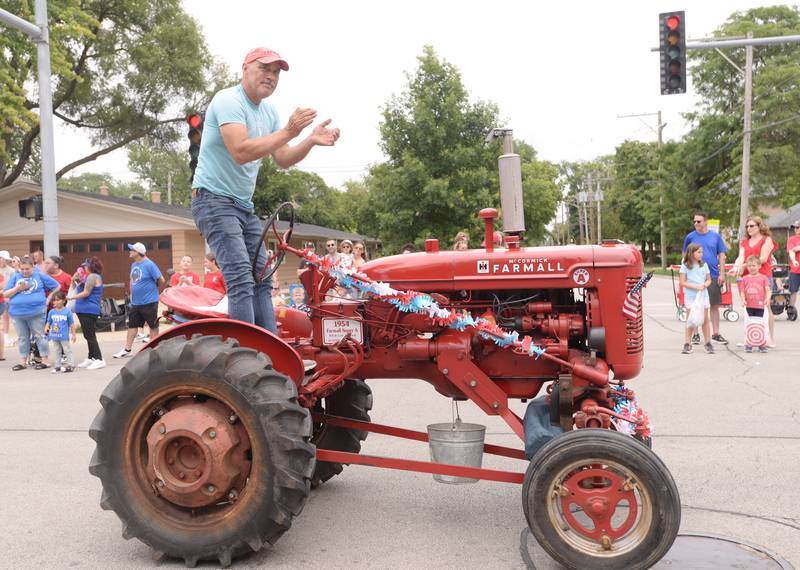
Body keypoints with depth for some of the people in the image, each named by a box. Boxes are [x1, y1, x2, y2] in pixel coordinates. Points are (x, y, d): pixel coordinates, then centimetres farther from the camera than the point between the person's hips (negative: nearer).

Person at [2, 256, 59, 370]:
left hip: (36, 312, -3)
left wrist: (48, 299, 4)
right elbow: (5, 294, 5)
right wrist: (18, 288, -10)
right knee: (22, 338, 11)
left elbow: (57, 286, 6)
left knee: (39, 336, 1)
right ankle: (23, 362, 18)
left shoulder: (40, 275, 2)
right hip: (18, 313, 3)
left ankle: (45, 361, 6)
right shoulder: (15, 277, 8)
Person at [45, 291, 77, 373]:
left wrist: (73, 334, -3)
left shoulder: (67, 311, -7)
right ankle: (57, 366, 20)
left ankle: (71, 365, 5)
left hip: (64, 336, -5)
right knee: (56, 351, 12)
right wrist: (46, 328, -12)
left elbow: (71, 324, -3)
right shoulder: (51, 312, 3)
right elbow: (49, 322, 10)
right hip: (54, 336, 5)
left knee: (67, 350, 1)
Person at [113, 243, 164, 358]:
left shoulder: (149, 265, -15)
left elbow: (161, 280, -16)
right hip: (135, 302, 8)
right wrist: (132, 294, 17)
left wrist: (152, 288, -1)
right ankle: (127, 350, 14)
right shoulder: (133, 265, 10)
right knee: (132, 325, 9)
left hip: (149, 302, -8)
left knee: (153, 326, 5)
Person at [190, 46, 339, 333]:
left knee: (261, 280, 7)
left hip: (245, 207, 9)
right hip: (214, 200, -9)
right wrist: (288, 132, -27)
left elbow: (282, 160, 11)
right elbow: (240, 152, -27)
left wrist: (311, 141, -6)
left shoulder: (268, 112, 13)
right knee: (241, 280, -19)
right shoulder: (229, 100, -13)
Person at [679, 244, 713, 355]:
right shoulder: (685, 266, -4)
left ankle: (708, 343, 11)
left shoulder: (704, 265, 7)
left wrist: (704, 285, -10)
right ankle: (687, 344, 5)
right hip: (690, 296, -3)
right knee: (691, 320, -1)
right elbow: (682, 282, -7)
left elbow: (709, 280, 12)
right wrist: (695, 286, -17)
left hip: (703, 295, 3)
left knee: (705, 319, 4)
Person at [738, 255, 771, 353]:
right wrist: (743, 300, -10)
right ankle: (749, 344, 12)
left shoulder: (763, 277, 1)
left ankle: (762, 345, 13)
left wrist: (767, 298, -21)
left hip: (760, 306, -1)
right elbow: (742, 291, 6)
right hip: (749, 306, 1)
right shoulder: (744, 279, 6)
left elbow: (768, 290, -3)